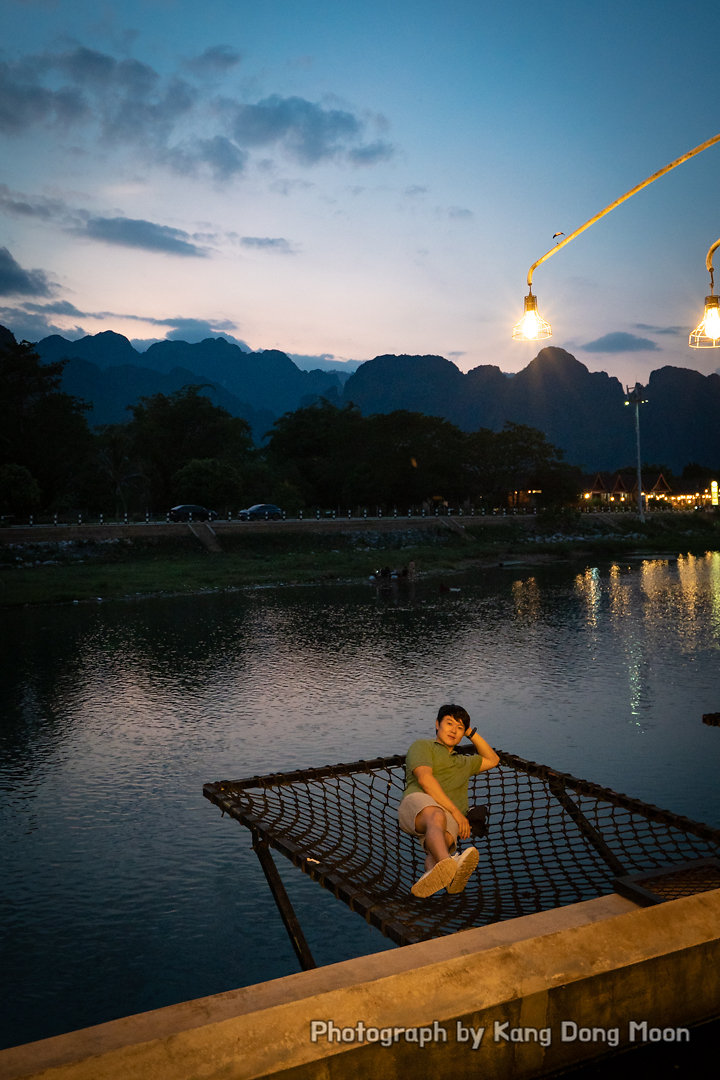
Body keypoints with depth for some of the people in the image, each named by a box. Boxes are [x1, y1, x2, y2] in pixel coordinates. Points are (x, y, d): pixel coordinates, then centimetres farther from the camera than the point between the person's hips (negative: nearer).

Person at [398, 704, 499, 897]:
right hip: (417, 804, -4)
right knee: (437, 817, -42)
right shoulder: (423, 746, 22)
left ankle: (429, 880, -69)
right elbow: (424, 779, 2)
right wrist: (455, 811, -8)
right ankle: (449, 863, -74)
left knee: (445, 838, -36)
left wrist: (471, 732, 44)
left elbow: (492, 760, 55)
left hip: (450, 816, 4)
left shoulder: (462, 763, 44)